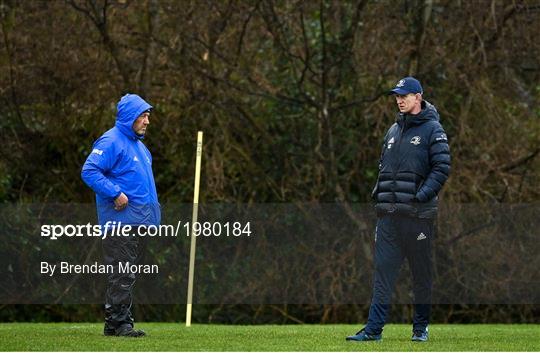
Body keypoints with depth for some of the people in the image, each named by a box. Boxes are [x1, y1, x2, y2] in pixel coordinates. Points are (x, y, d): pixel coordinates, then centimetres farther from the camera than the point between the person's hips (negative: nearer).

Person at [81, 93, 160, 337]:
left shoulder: (139, 145, 20)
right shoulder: (111, 141, -10)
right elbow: (89, 171, -19)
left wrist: (153, 211, 19)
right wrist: (115, 194, -22)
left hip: (139, 223, 9)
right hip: (120, 221, -9)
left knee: (128, 275, 11)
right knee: (122, 275, -10)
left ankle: (118, 322, 16)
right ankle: (118, 322, -9)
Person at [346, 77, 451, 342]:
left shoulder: (432, 129, -2)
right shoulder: (394, 130, 18)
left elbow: (442, 168, -9)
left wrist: (423, 195, -18)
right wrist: (378, 192, 10)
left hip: (417, 214, -6)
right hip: (389, 214, 6)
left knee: (421, 272, 4)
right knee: (383, 270, -1)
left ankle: (420, 327, 15)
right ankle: (374, 328, -5)